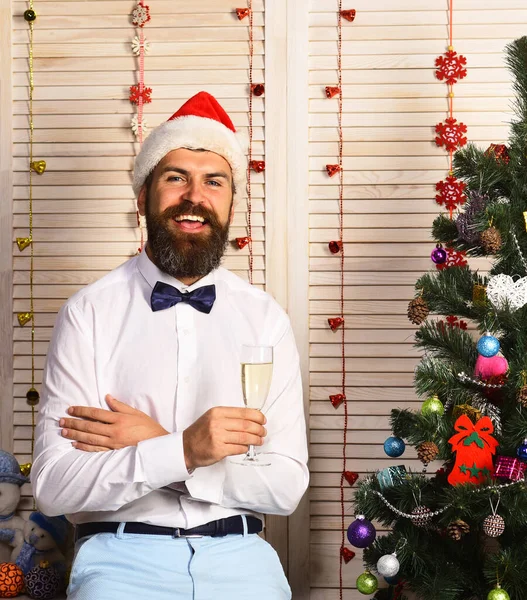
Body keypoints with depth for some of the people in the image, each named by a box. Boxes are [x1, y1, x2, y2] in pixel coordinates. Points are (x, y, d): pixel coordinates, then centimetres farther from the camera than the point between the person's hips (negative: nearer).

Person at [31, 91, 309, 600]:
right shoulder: (89, 312, -1)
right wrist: (182, 450, -22)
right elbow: (52, 487, -8)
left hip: (237, 553, 3)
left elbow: (287, 486, -2)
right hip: (121, 553, -2)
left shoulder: (264, 318, 4)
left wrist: (152, 444, -12)